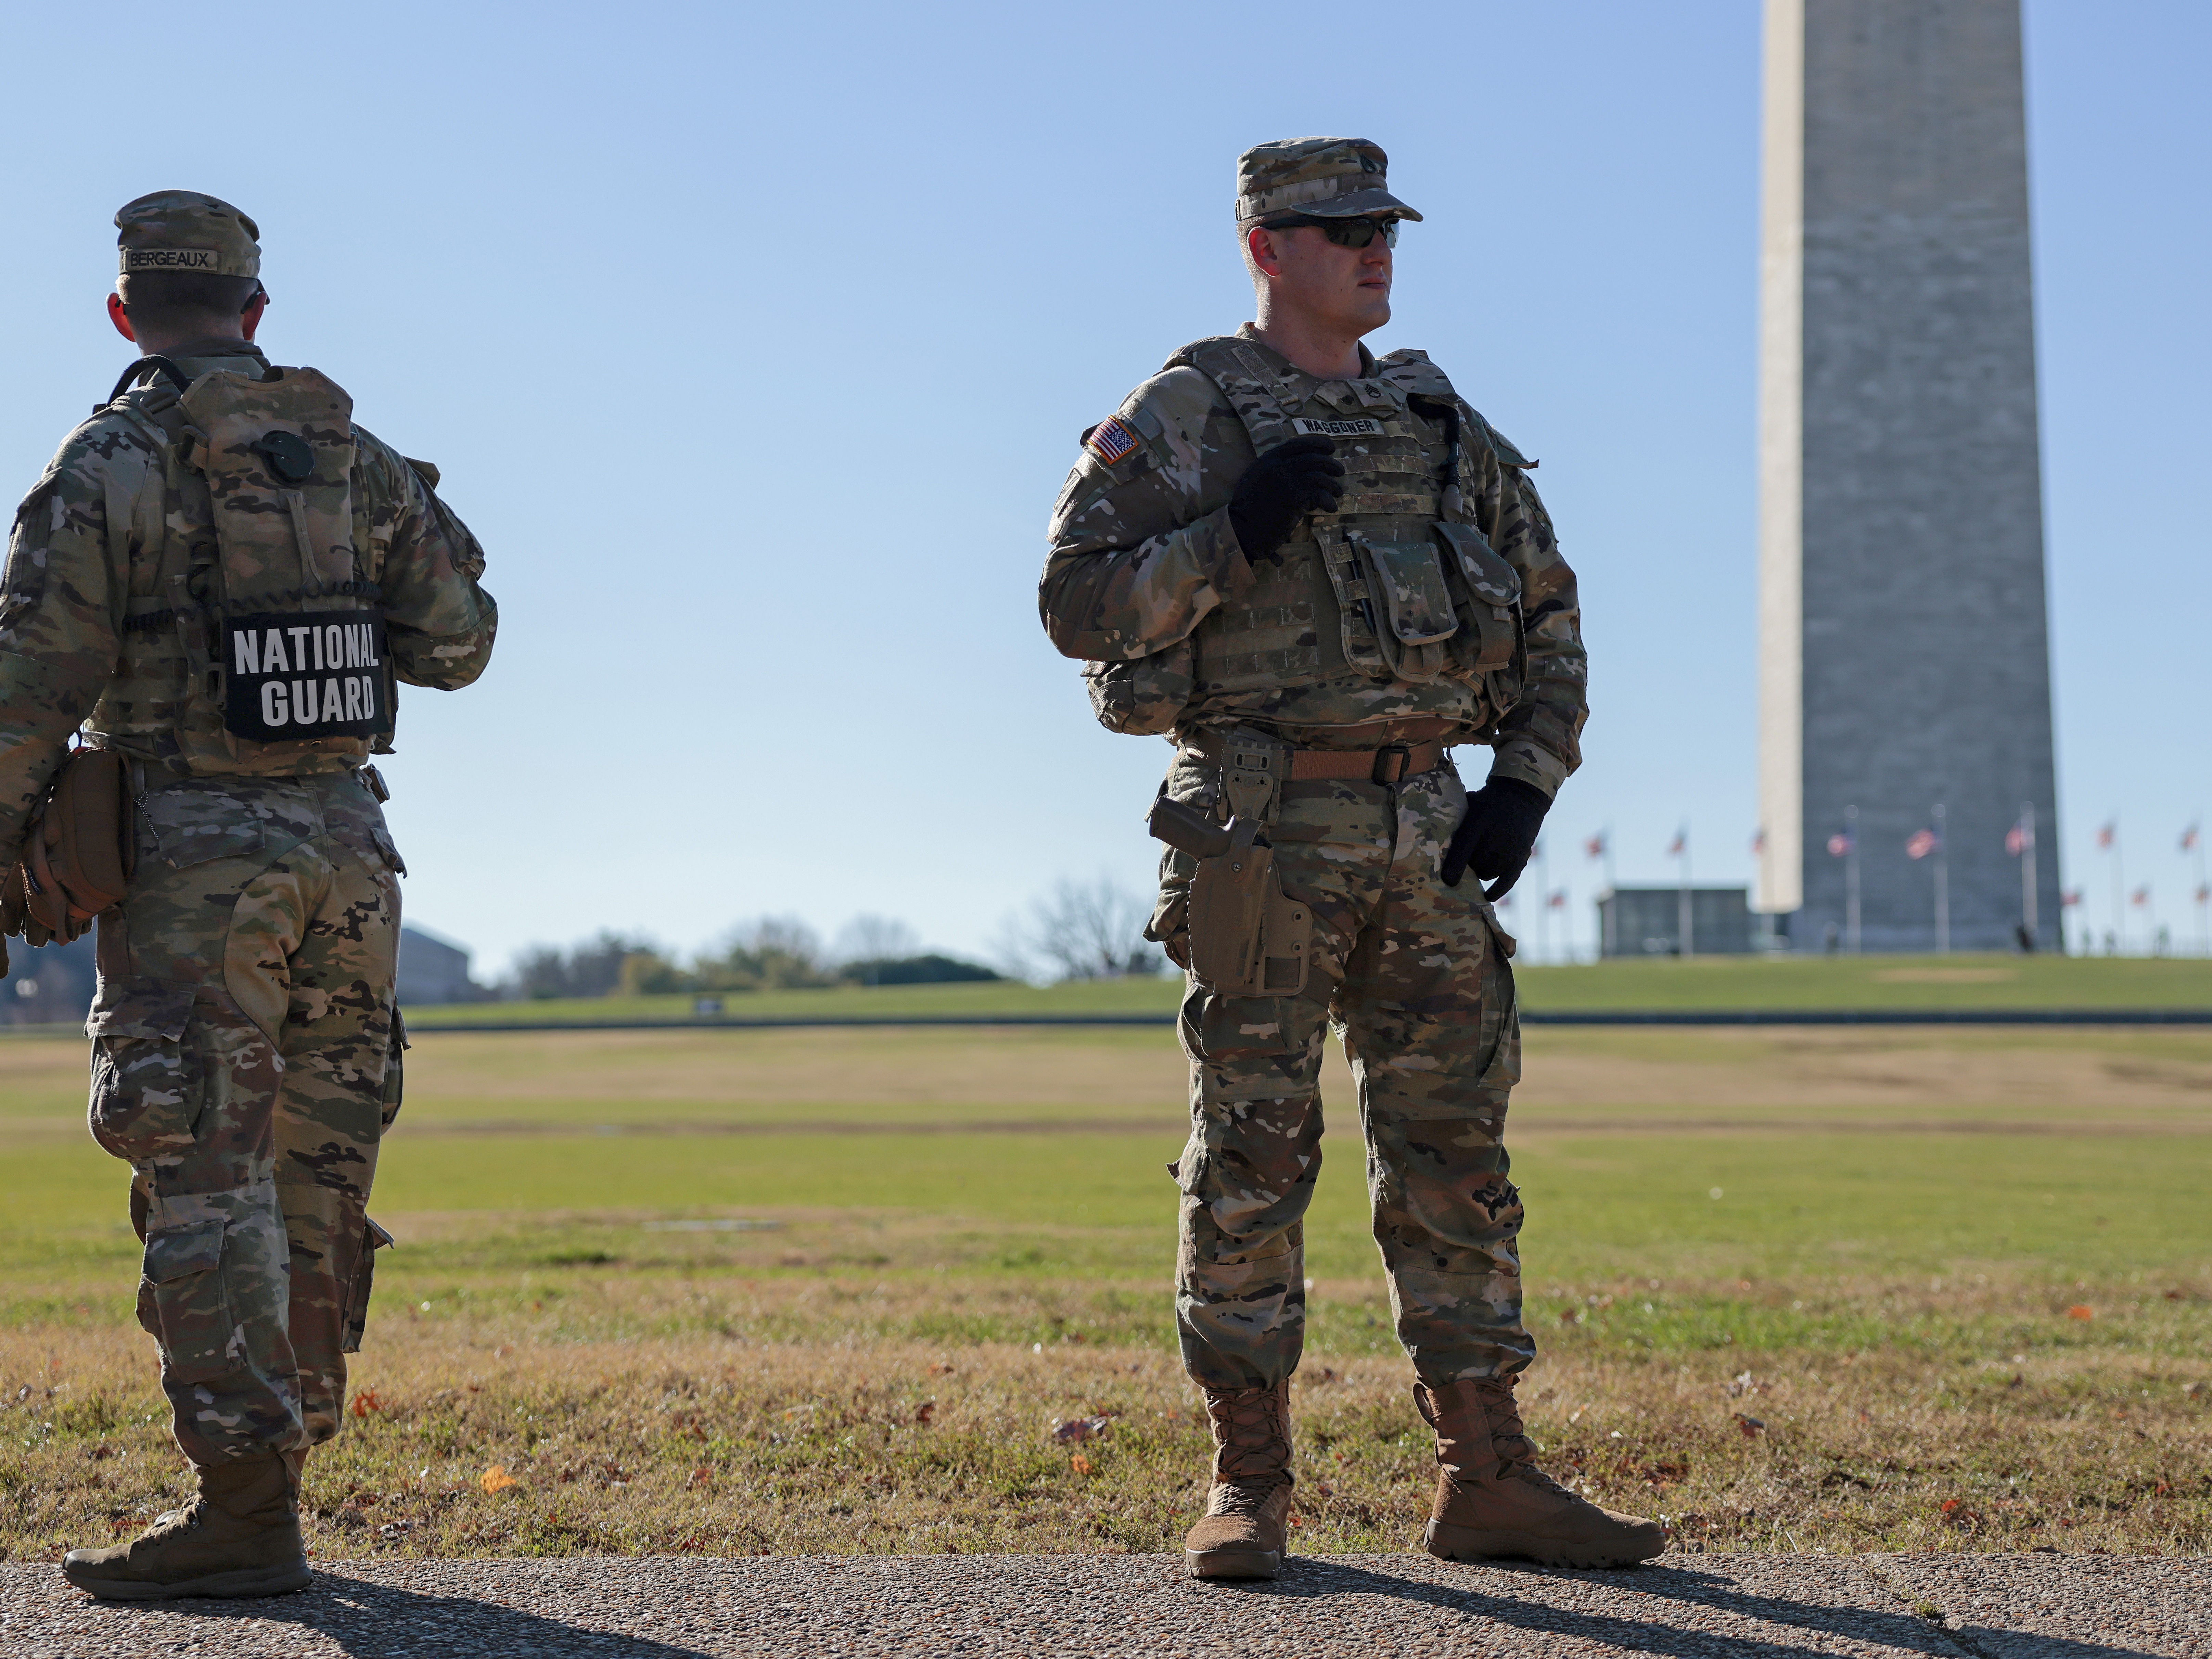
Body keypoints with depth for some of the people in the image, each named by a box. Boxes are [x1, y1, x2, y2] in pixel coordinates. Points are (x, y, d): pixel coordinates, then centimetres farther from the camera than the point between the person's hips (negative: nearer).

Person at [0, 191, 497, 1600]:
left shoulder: (113, 462, -5)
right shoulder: (356, 455, 10)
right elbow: (458, 639, 12)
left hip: (193, 849, -5)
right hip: (345, 847, 5)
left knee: (208, 1182, -5)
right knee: (315, 1177, 11)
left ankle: (246, 1510, -8)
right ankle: (270, 1468, 18)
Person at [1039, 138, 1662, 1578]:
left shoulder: (1441, 421, 14)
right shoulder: (1185, 416, -2)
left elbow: (1548, 608, 19)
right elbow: (1079, 600, -9)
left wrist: (1529, 783, 6)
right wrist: (1235, 536, -22)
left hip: (1426, 830, 5)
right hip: (1265, 834, -5)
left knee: (1455, 1155, 4)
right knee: (1253, 1161, -2)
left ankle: (1490, 1480, 9)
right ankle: (1250, 1484, 7)